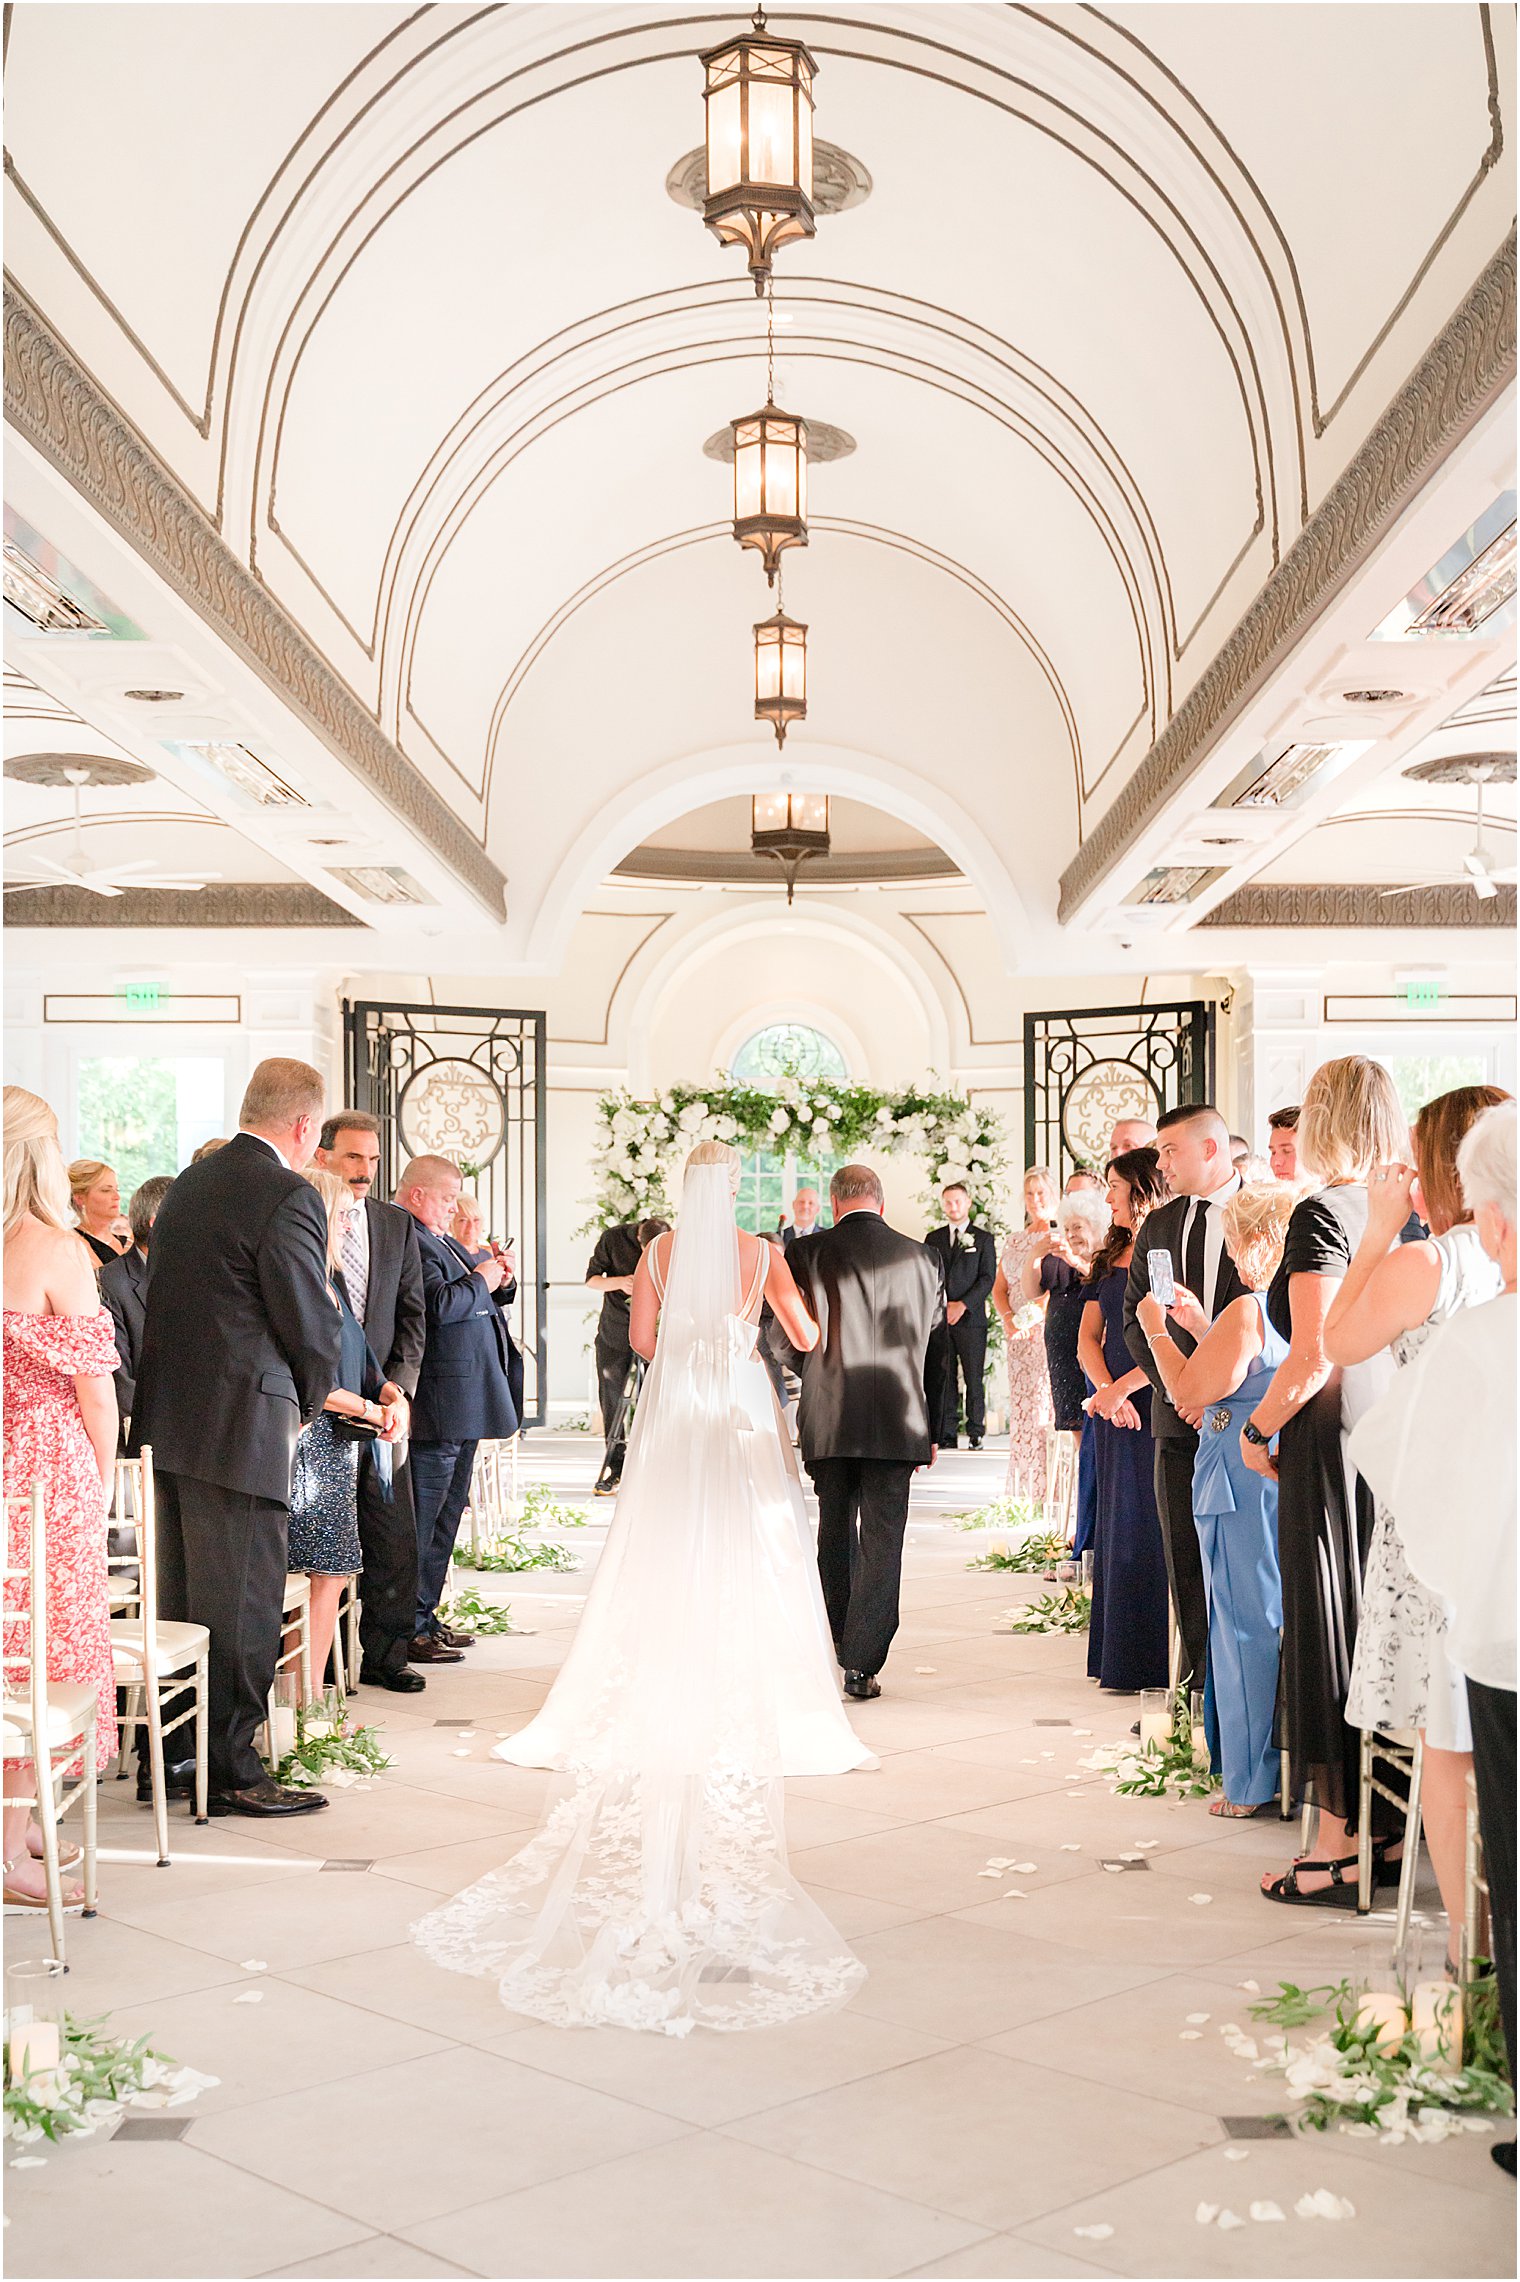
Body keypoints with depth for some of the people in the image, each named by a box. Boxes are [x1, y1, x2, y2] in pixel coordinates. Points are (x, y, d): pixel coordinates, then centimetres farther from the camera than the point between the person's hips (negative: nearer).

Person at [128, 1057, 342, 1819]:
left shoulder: (187, 1183, 12)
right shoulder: (288, 1197, -15)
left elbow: (168, 1299, 14)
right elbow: (312, 1326, -13)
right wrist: (308, 1400, 8)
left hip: (167, 1422, 9)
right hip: (240, 1427, -9)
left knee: (177, 1601, 17)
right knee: (241, 1606, 2)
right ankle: (231, 1772, 10)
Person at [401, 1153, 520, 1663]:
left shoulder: (439, 1239, 19)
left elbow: (472, 1303, 25)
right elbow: (438, 1303, -28)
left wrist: (500, 1282, 6)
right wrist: (480, 1282, -12)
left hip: (463, 1405, 11)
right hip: (438, 1404, -11)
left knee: (446, 1514, 17)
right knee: (423, 1518, -5)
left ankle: (426, 1617, 26)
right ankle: (410, 1631, 1)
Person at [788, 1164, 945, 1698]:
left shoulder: (805, 1254, -3)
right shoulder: (922, 1259, 3)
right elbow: (936, 1352, 8)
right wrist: (933, 1430, 15)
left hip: (827, 1423, 0)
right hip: (898, 1422, 0)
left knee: (835, 1533, 16)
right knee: (881, 1540, 2)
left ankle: (836, 1645, 27)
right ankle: (861, 1663, -3)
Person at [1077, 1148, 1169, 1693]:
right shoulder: (1111, 1257, 14)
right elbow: (1088, 1337, 10)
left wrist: (1122, 1387, -16)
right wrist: (1107, 1392, -7)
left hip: (1159, 1405, -7)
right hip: (1114, 1413, 7)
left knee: (1152, 1534, -5)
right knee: (1119, 1531, 10)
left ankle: (1159, 1659, 3)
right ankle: (1121, 1657, 18)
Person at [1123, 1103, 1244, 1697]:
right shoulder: (1158, 1227, 13)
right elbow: (1136, 1319, 12)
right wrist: (1175, 1386, -3)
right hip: (1179, 1416, 5)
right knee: (1184, 1554, 7)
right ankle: (1199, 1677, 15)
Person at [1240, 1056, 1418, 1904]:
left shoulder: (1322, 1214, -13)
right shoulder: (1406, 1213, 8)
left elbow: (1312, 1360, -19)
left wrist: (1258, 1431, -6)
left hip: (1334, 1444, -7)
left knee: (1330, 1632, 0)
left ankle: (1341, 1850, 5)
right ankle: (1390, 1828, 21)